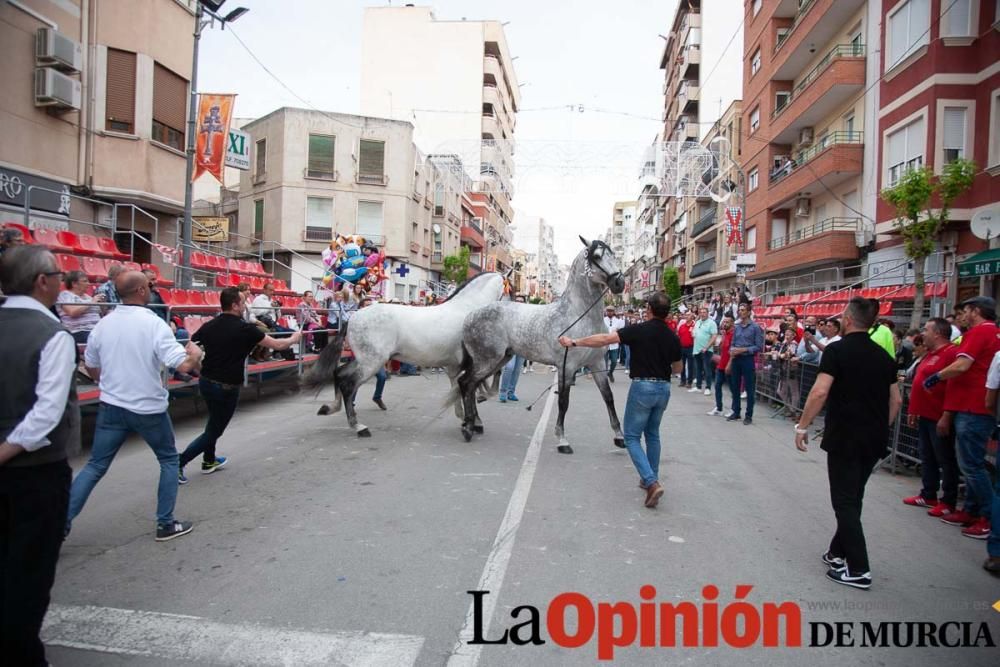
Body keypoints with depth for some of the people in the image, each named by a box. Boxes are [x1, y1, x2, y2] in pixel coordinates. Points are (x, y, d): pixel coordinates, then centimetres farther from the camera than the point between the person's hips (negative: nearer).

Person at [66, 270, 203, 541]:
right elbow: (184, 365, -23)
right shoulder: (154, 323, -16)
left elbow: (91, 367, 13)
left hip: (111, 407, 4)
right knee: (169, 460, 15)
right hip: (149, 409, -4)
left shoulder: (103, 324, 0)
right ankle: (166, 524, 18)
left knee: (95, 467, 15)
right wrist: (196, 355, -2)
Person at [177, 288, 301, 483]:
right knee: (213, 430, 6)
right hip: (226, 387, -6)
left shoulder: (208, 326, -1)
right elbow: (277, 345, -7)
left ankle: (209, 461, 38)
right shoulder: (244, 329, -15)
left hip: (206, 382, 7)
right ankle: (178, 463, 0)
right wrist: (294, 338, 12)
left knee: (215, 422, 27)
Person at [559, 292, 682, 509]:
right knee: (652, 434, 22)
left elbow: (604, 339, -19)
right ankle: (651, 479, 28)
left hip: (643, 387, -5)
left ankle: (651, 482, -11)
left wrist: (574, 342, -11)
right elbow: (677, 368, 15)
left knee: (632, 437, 3)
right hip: (664, 388, 5)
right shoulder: (673, 337, 2)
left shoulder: (638, 330, -13)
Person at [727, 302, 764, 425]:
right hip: (736, 360, 5)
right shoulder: (736, 326, 9)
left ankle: (749, 415, 9)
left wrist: (743, 350, -16)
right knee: (735, 387, 11)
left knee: (749, 389, 1)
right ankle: (736, 412, 22)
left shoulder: (755, 327, -7)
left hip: (748, 360, -5)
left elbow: (759, 347, -10)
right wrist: (731, 357, 1)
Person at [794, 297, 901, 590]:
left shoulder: (837, 350, -12)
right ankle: (839, 552, 28)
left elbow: (820, 392, -21)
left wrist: (802, 426, -13)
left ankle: (858, 569, 2)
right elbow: (896, 400, 13)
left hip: (844, 437, -7)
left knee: (845, 502, 1)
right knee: (853, 498, 18)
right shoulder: (883, 355, 9)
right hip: (874, 439, 7)